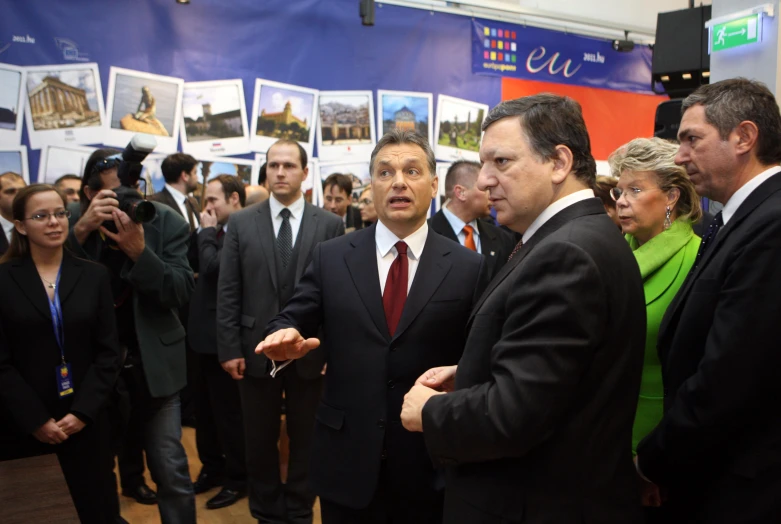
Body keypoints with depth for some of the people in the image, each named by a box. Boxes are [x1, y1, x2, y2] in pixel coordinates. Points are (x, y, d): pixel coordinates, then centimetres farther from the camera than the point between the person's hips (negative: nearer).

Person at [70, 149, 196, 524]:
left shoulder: (166, 222, -10)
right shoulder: (72, 222, -5)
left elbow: (181, 291, -15)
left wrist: (139, 251, -29)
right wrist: (81, 230, -27)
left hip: (151, 362, -2)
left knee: (171, 472, 0)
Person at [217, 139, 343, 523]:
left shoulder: (330, 225, -2)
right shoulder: (241, 223, 2)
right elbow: (228, 293, 1)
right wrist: (229, 348, -4)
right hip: (256, 351, 1)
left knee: (306, 440, 13)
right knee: (260, 442, 14)